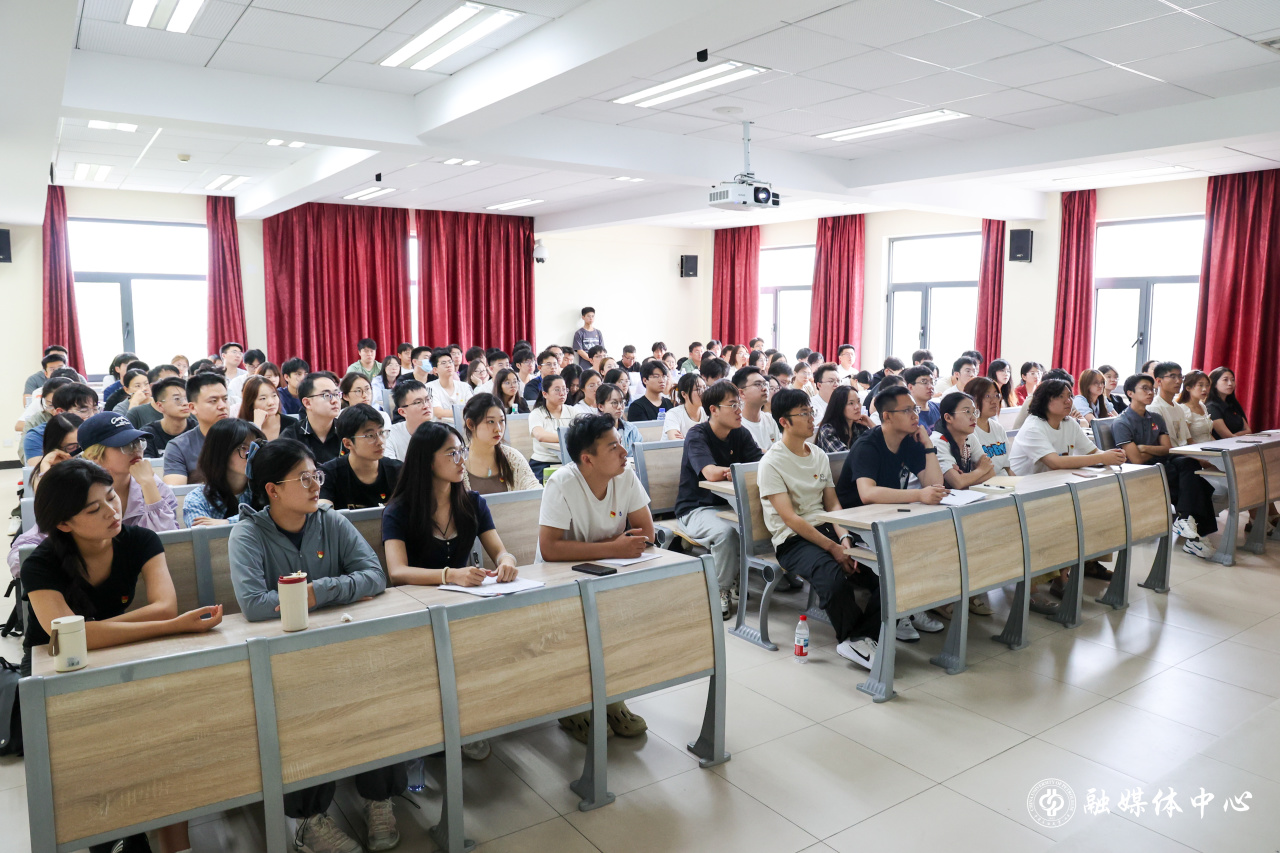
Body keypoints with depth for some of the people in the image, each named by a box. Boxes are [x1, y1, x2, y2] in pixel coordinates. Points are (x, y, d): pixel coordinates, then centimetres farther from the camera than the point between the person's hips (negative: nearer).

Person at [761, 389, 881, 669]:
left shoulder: (820, 456, 14)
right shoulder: (772, 463, -7)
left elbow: (832, 504, 12)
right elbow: (790, 518, -13)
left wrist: (844, 538, -8)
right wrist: (832, 548, -18)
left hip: (826, 529, 7)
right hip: (792, 540, -6)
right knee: (834, 576, -35)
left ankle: (858, 639, -14)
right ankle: (856, 637, -9)